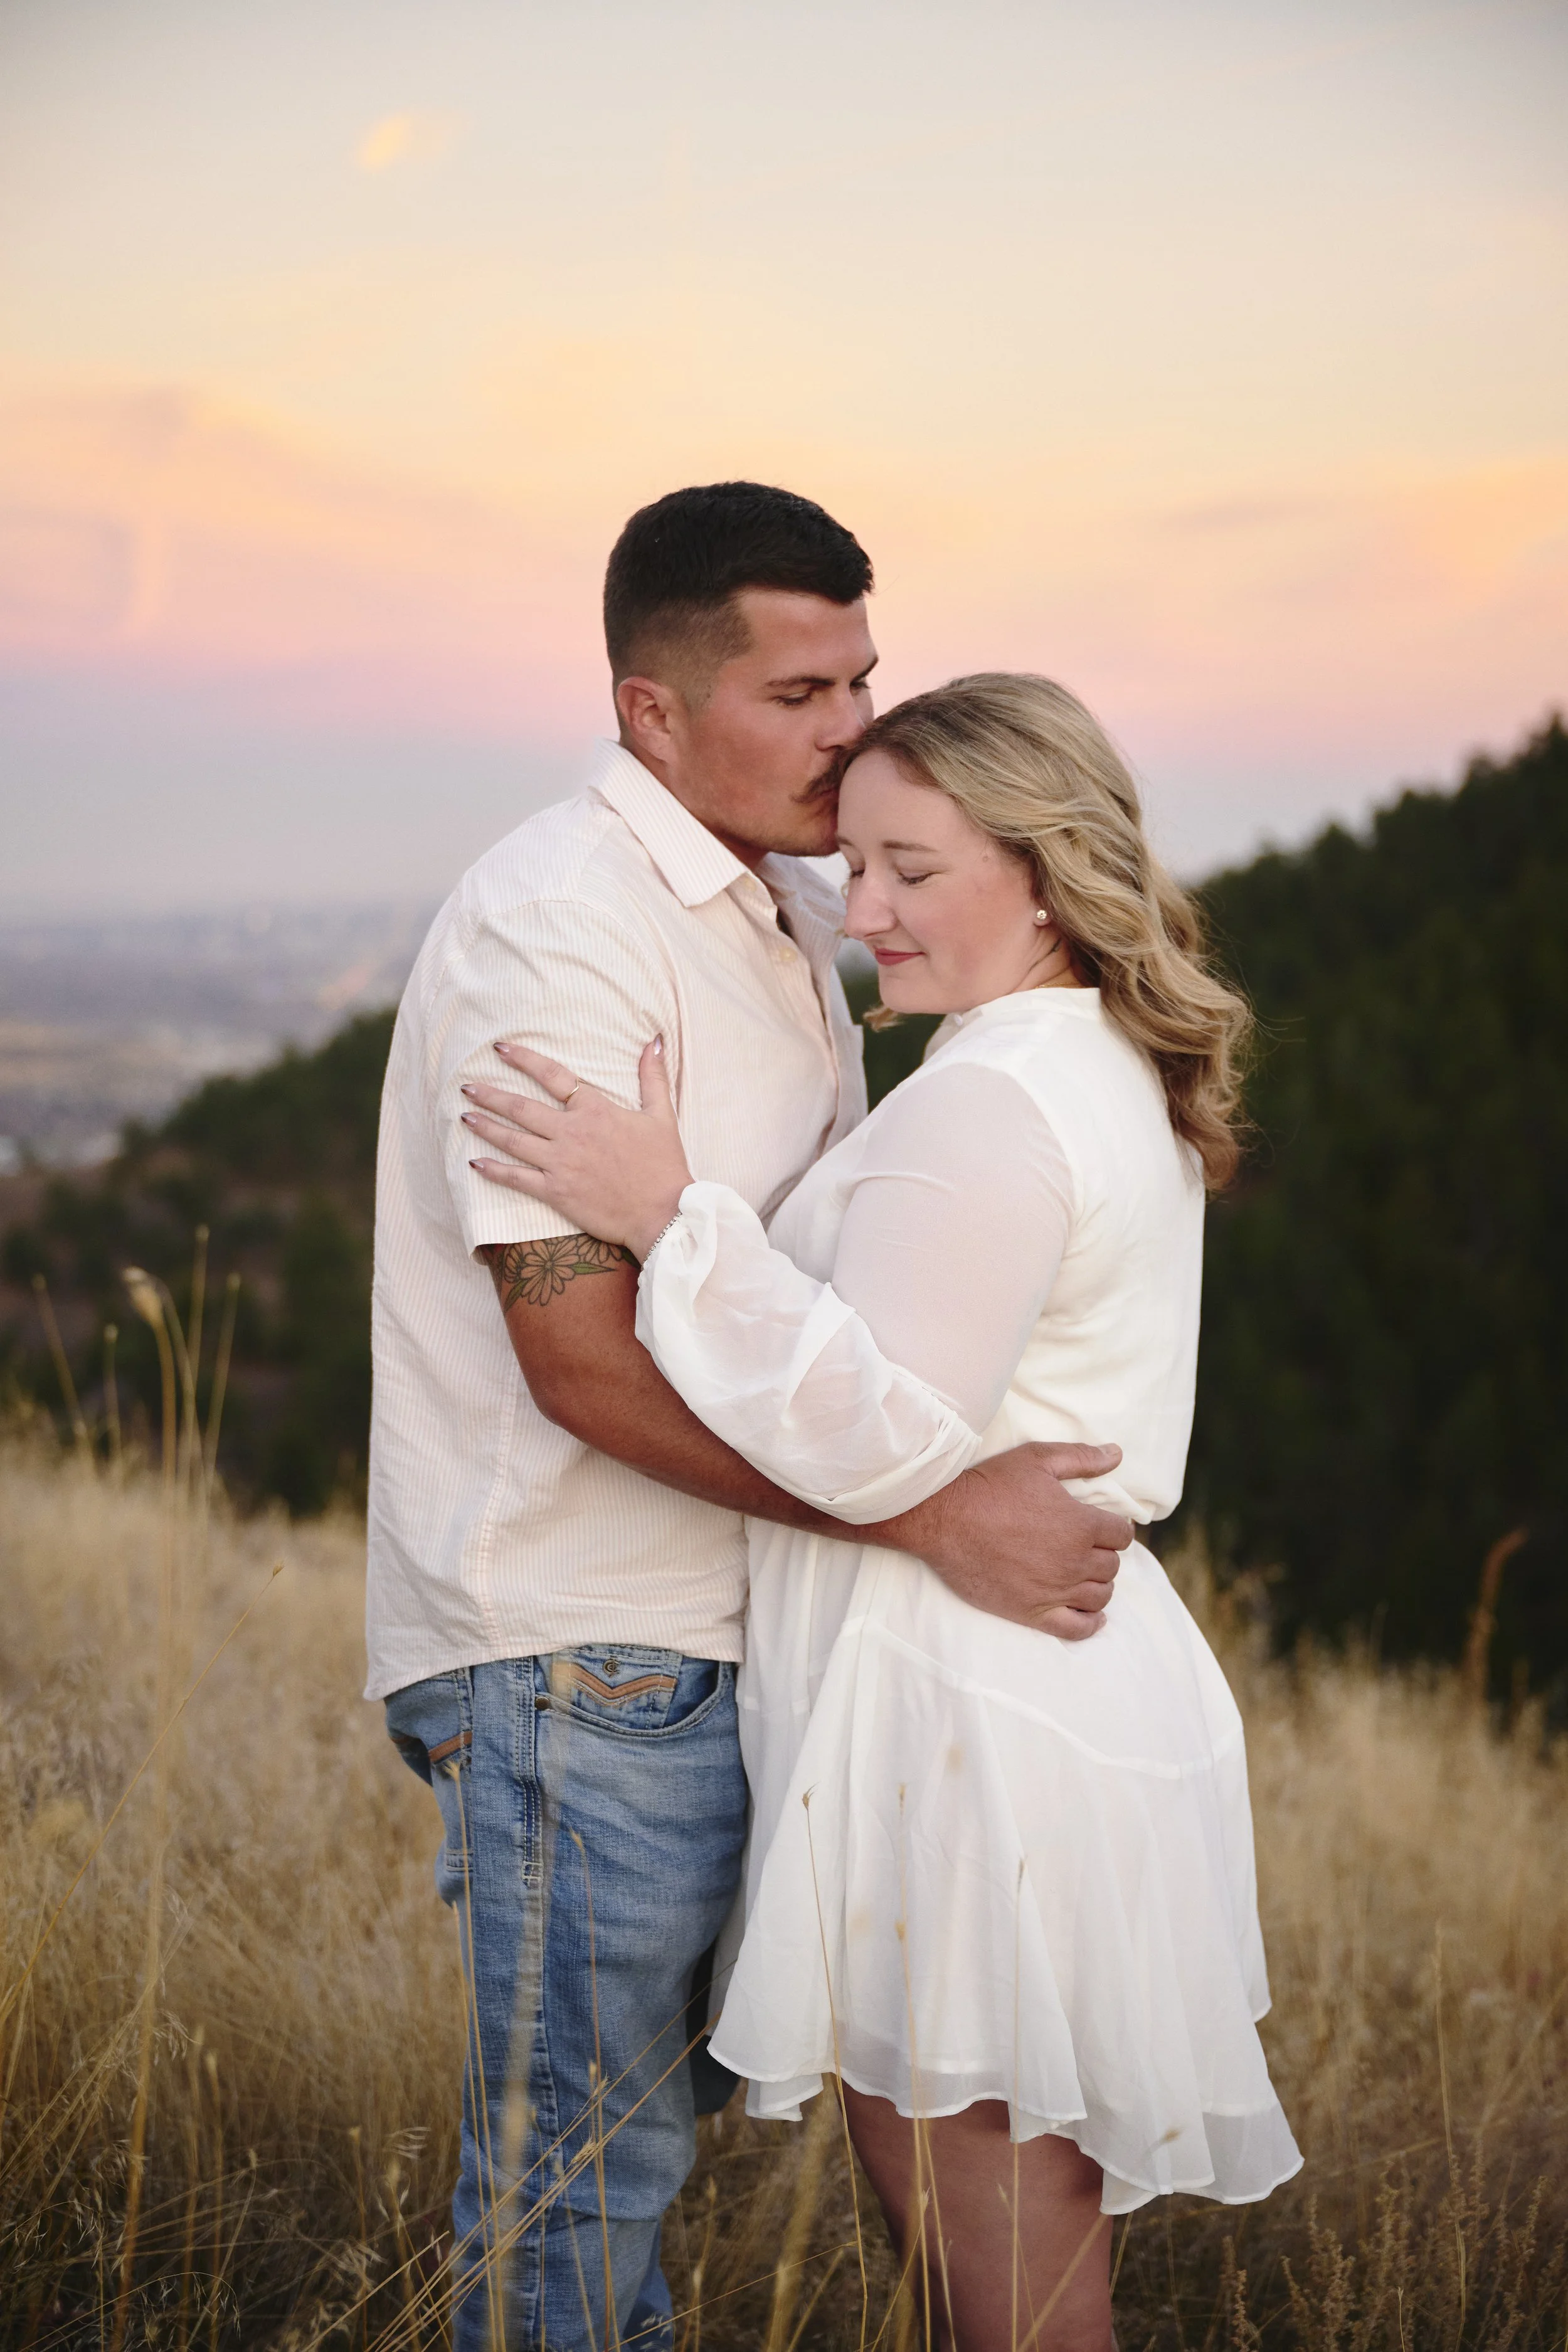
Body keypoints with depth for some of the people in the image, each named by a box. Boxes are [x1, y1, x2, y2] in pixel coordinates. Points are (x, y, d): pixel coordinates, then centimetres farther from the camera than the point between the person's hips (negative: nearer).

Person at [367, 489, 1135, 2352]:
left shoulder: (787, 910, 11)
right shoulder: (557, 928, -19)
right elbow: (585, 1360, -25)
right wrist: (937, 1513, -24)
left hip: (709, 1619, 9)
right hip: (575, 1641, -9)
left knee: (649, 2089, 21)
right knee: (582, 2148, 4)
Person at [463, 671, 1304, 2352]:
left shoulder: (989, 1107, -18)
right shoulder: (1113, 1080, 14)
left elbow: (878, 1438, -26)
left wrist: (671, 1219, -27)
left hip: (964, 1718, -11)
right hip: (1067, 1690, 11)